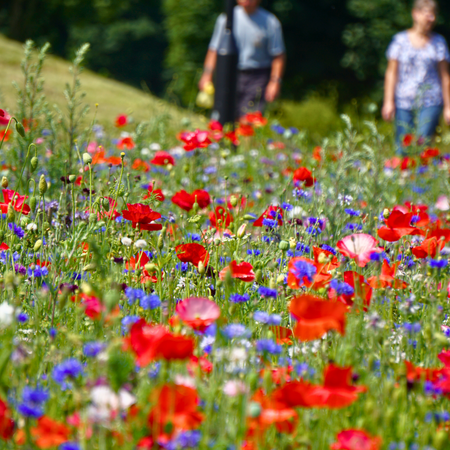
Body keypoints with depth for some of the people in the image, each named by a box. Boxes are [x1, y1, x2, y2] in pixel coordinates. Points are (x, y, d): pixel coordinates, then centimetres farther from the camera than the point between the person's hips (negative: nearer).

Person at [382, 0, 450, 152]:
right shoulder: (400, 40, 5)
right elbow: (391, 72, 6)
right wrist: (388, 101, -1)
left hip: (430, 102, 0)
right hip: (404, 101, 0)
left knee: (423, 143, -16)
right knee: (403, 147, -3)